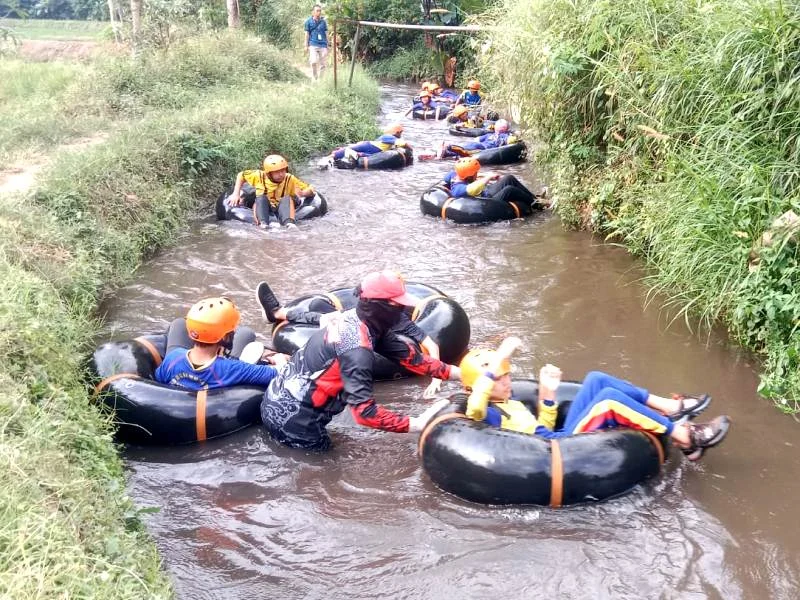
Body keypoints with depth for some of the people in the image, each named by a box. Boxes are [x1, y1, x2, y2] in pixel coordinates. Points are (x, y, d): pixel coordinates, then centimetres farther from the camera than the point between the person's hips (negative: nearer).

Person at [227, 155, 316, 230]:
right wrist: (236, 194, -1)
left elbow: (310, 191, -8)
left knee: (287, 198, -25)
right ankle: (263, 222, -52)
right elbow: (241, 176, 10)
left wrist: (302, 193, -30)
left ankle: (289, 222, -50)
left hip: (280, 210, 0)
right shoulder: (260, 176, -5)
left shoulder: (289, 179, -5)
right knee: (261, 198, -27)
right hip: (263, 209, 0)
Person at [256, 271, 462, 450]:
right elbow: (364, 412, -32)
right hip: (290, 418, -9)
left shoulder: (356, 318, -1)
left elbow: (408, 355, 2)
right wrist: (418, 423, -29)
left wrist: (458, 372, -1)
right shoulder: (356, 349, -28)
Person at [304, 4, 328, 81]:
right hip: (313, 45, -3)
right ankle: (314, 78, -2)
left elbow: (326, 34, 15)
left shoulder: (323, 22, 11)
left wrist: (327, 46, 12)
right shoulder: (309, 21, 5)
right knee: (314, 62, -18)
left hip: (323, 45, 3)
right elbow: (307, 34, 6)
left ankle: (320, 79, 13)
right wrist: (306, 46, 1)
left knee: (322, 64, 1)